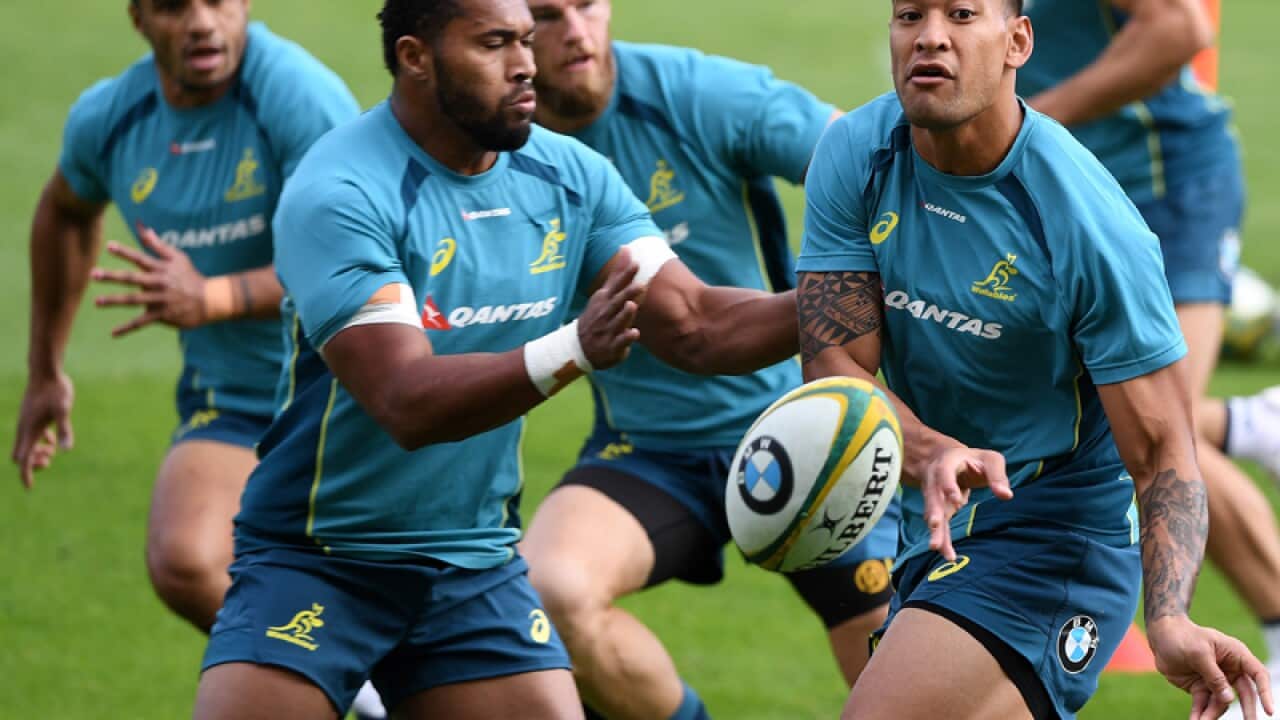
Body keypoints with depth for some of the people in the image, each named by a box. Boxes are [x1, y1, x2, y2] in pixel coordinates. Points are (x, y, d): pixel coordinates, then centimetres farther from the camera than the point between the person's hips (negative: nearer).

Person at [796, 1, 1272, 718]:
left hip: (1057, 529, -7)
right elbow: (834, 365, -12)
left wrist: (1169, 620, -38)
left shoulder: (1091, 223, -22)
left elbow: (1161, 455, -20)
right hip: (936, 527, 7)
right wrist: (931, 455, -34)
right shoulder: (856, 156, -8)